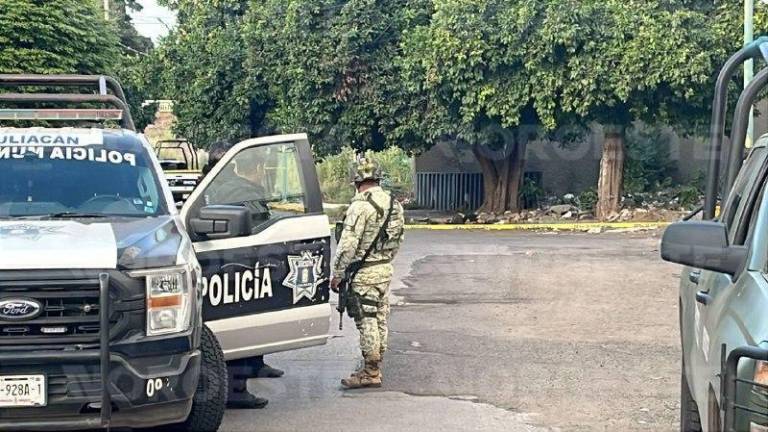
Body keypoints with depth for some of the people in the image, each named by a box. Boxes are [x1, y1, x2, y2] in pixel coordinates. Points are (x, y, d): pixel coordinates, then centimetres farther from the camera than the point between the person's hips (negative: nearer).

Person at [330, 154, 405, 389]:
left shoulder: (361, 205, -18)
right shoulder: (393, 204, 9)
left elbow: (348, 244, -19)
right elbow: (398, 240, 16)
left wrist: (337, 274, -11)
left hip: (364, 273, -8)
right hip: (385, 270, 8)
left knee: (367, 322, -4)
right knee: (379, 320, 13)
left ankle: (370, 373, -1)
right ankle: (374, 368, 21)